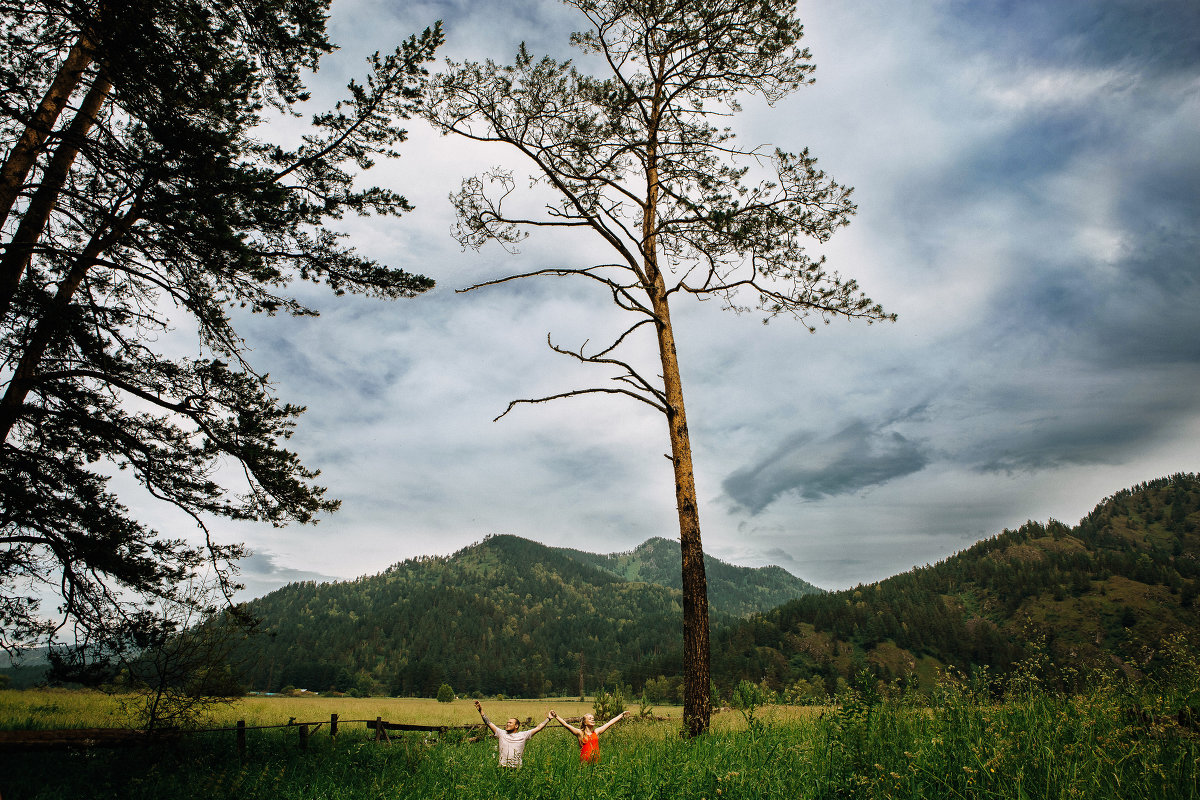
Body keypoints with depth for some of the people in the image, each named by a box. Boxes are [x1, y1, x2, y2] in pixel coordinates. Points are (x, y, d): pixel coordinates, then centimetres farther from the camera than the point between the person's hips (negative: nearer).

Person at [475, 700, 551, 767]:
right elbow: (488, 723, 12)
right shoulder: (501, 733, 14)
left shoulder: (522, 735, 11)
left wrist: (548, 718, 14)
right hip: (503, 768, 0)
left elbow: (538, 728, 13)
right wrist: (481, 711, 6)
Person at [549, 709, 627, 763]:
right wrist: (556, 716, -16)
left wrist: (622, 715, 22)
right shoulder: (580, 733, 3)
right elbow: (566, 725, -6)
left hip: (596, 760, 3)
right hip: (585, 761, -3)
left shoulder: (596, 731, 12)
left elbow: (610, 723, 17)